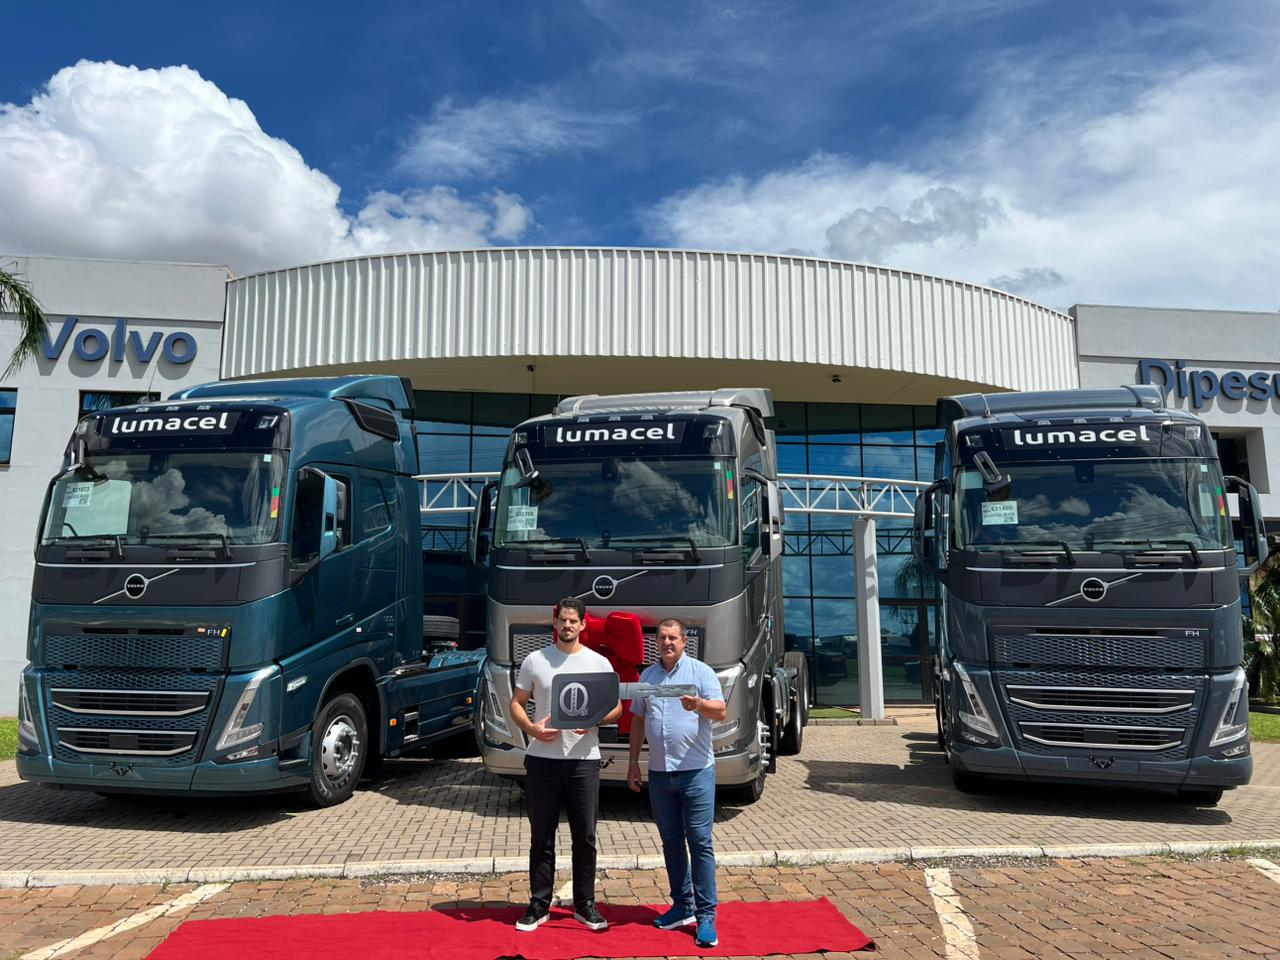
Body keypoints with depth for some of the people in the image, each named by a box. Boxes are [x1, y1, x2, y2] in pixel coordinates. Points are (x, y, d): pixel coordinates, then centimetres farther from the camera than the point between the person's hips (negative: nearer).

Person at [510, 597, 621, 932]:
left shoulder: (599, 663, 4)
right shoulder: (535, 660, 4)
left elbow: (616, 707, 7)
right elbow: (517, 702, 8)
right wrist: (531, 728, -12)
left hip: (583, 760, 0)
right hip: (542, 759, 0)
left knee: (585, 837, 6)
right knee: (541, 837, 8)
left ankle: (585, 905, 21)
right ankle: (539, 906, 19)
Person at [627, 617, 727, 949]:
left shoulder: (701, 672, -3)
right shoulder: (647, 675, 11)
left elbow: (721, 711, -14)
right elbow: (638, 721, 16)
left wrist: (698, 705, -34)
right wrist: (633, 762, 13)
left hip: (696, 771, -5)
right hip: (659, 772, 5)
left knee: (700, 842, -4)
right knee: (671, 842, 12)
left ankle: (706, 915, 2)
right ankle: (683, 906, 23)